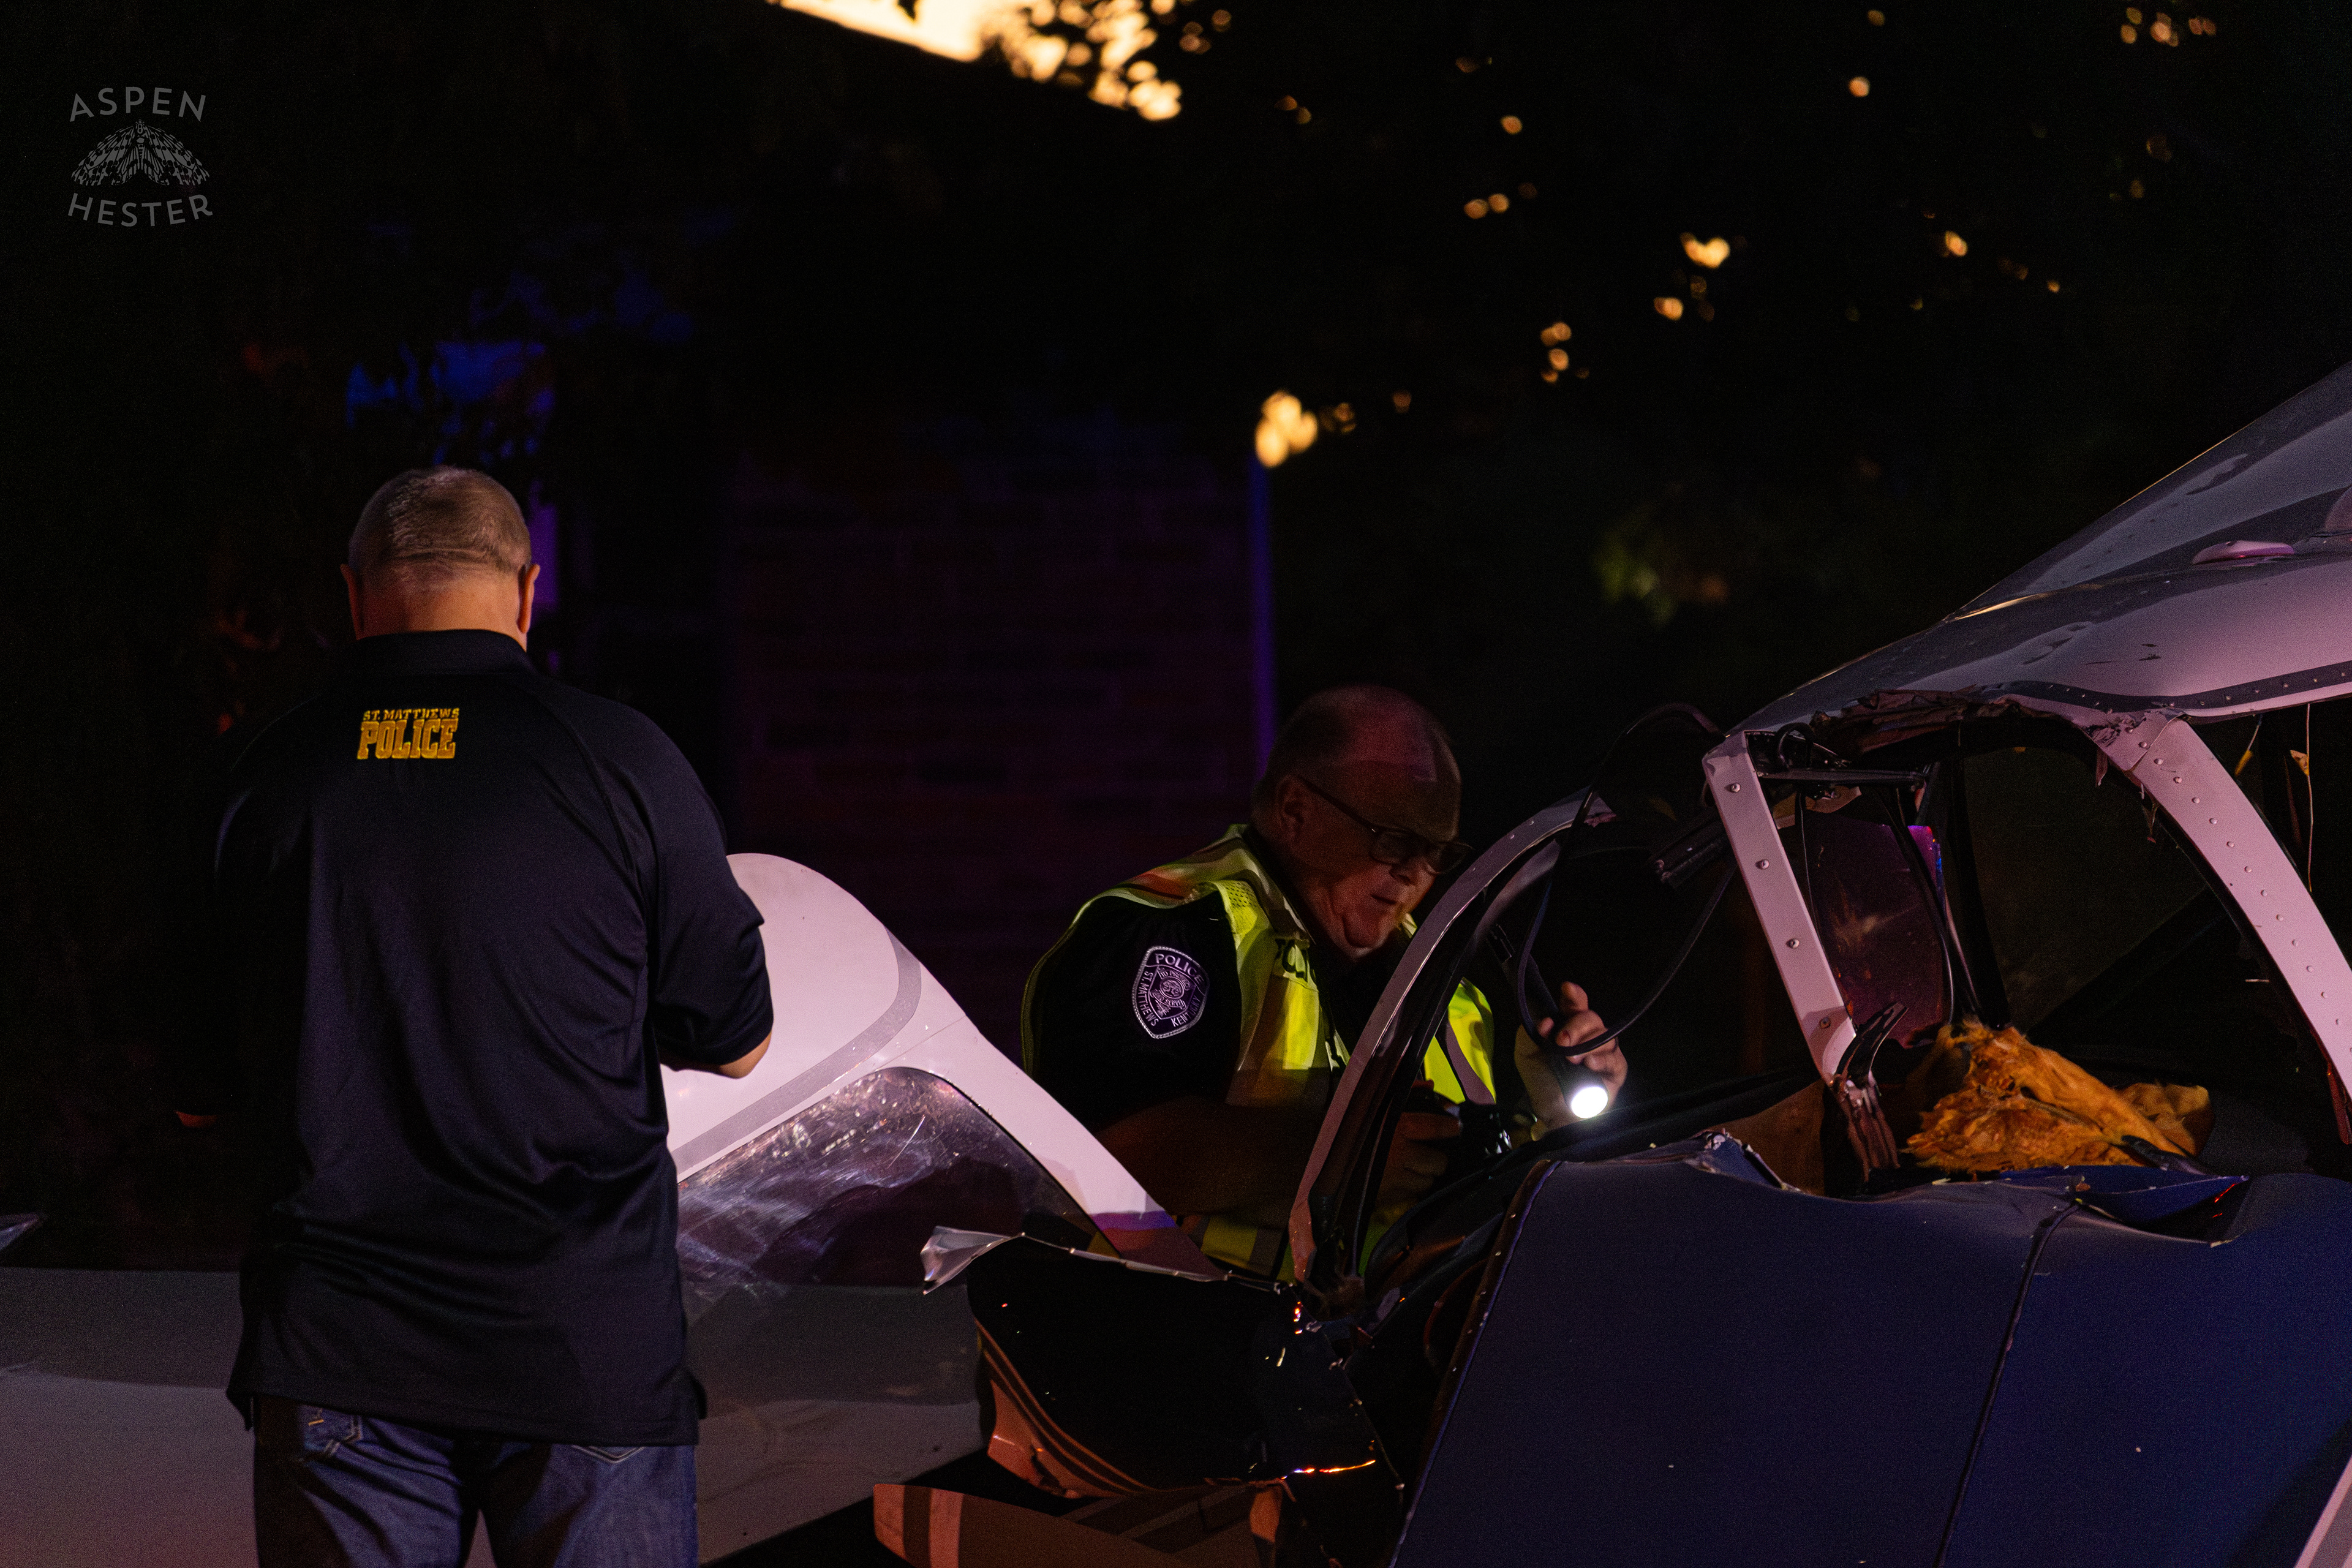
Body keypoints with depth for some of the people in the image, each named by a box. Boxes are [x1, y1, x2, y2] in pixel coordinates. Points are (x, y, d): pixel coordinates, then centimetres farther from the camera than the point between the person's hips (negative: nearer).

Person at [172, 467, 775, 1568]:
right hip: (585, 1350, -2)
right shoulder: (622, 764, -5)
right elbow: (737, 1044, 3)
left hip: (333, 1360, 2)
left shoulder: (262, 782, 1)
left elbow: (196, 1093, 9)